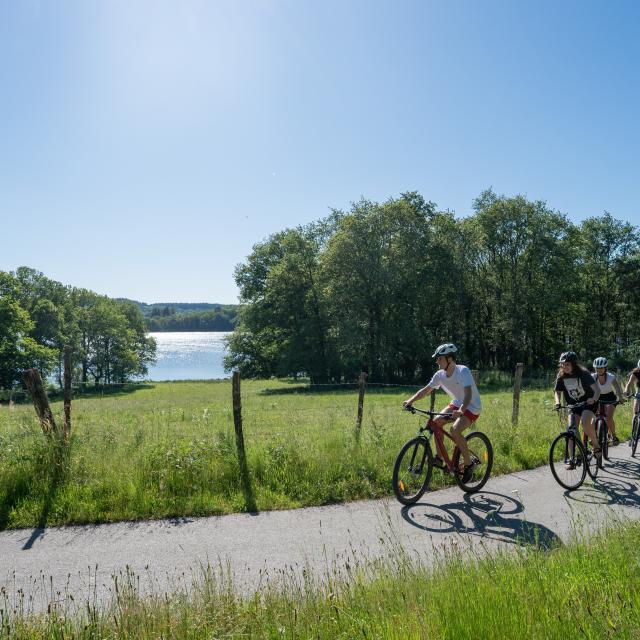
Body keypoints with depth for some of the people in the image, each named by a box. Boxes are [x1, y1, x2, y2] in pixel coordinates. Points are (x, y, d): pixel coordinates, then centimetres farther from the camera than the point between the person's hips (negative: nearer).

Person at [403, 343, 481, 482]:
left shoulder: (463, 371, -26)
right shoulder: (440, 374, -7)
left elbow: (468, 394, -38)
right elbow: (426, 390, -7)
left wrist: (461, 410, -54)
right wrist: (410, 400, -22)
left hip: (472, 407, -7)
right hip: (456, 403, 7)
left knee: (454, 430, -27)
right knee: (436, 422, -14)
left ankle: (468, 464, -8)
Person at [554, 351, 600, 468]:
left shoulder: (583, 374, -19)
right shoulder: (561, 376, -8)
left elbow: (596, 388, -25)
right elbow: (558, 391, -2)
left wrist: (594, 399, -44)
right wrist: (558, 402, -21)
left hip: (588, 403, -4)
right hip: (573, 405, 4)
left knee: (585, 422, -30)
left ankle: (596, 445, -6)